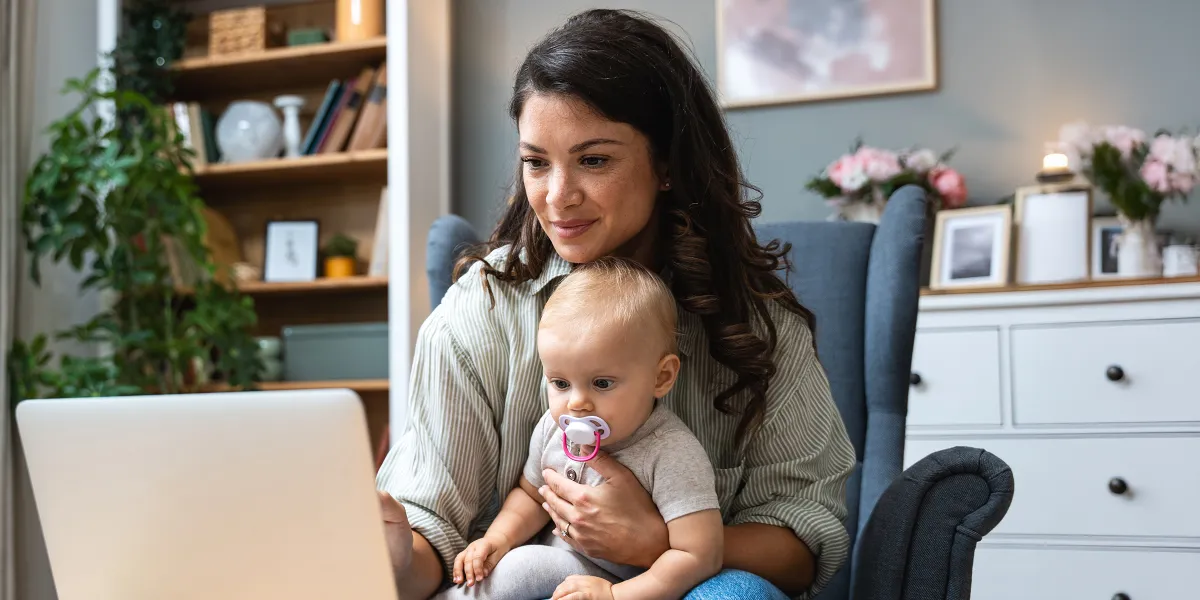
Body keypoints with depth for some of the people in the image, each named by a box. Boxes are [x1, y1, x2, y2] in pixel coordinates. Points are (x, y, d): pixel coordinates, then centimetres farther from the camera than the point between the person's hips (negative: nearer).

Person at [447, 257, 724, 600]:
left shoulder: (673, 454, -25)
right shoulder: (553, 428, -5)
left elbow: (700, 556, -28)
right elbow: (531, 495, 15)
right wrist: (499, 537, -4)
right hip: (557, 565, 7)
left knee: (527, 566, -25)